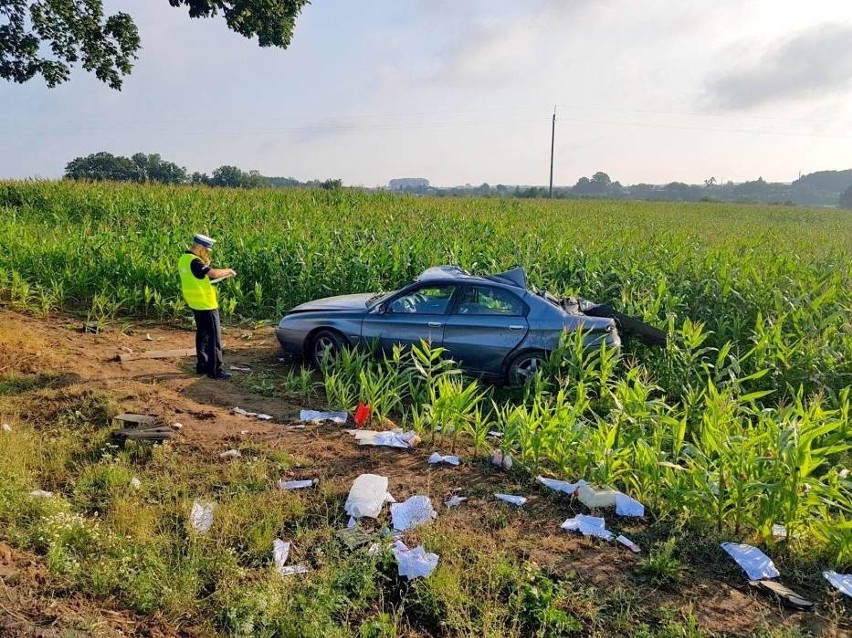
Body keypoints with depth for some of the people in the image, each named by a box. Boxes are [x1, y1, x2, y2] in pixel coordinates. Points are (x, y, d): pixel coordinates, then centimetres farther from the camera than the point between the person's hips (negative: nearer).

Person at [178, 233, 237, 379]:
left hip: (196, 304, 10)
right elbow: (213, 273, -31)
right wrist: (228, 271, -15)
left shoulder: (184, 259, 9)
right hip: (206, 304, -10)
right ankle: (214, 370, -1)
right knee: (214, 337, -4)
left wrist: (206, 264, 4)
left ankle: (202, 365, 25)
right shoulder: (194, 261, -21)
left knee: (202, 335, 18)